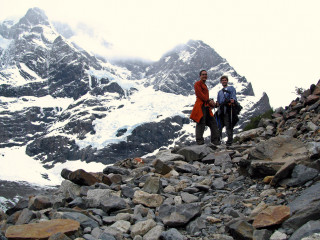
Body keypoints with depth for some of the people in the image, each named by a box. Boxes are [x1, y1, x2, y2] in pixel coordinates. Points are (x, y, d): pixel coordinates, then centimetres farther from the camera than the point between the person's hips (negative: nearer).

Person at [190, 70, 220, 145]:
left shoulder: (204, 85, 29)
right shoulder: (198, 84, 2)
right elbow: (200, 94, -11)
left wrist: (211, 102, 9)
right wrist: (209, 101, -13)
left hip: (206, 106, 9)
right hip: (201, 106, -9)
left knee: (213, 122, 5)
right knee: (201, 123, -11)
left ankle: (215, 140, 9)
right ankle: (199, 141, -9)